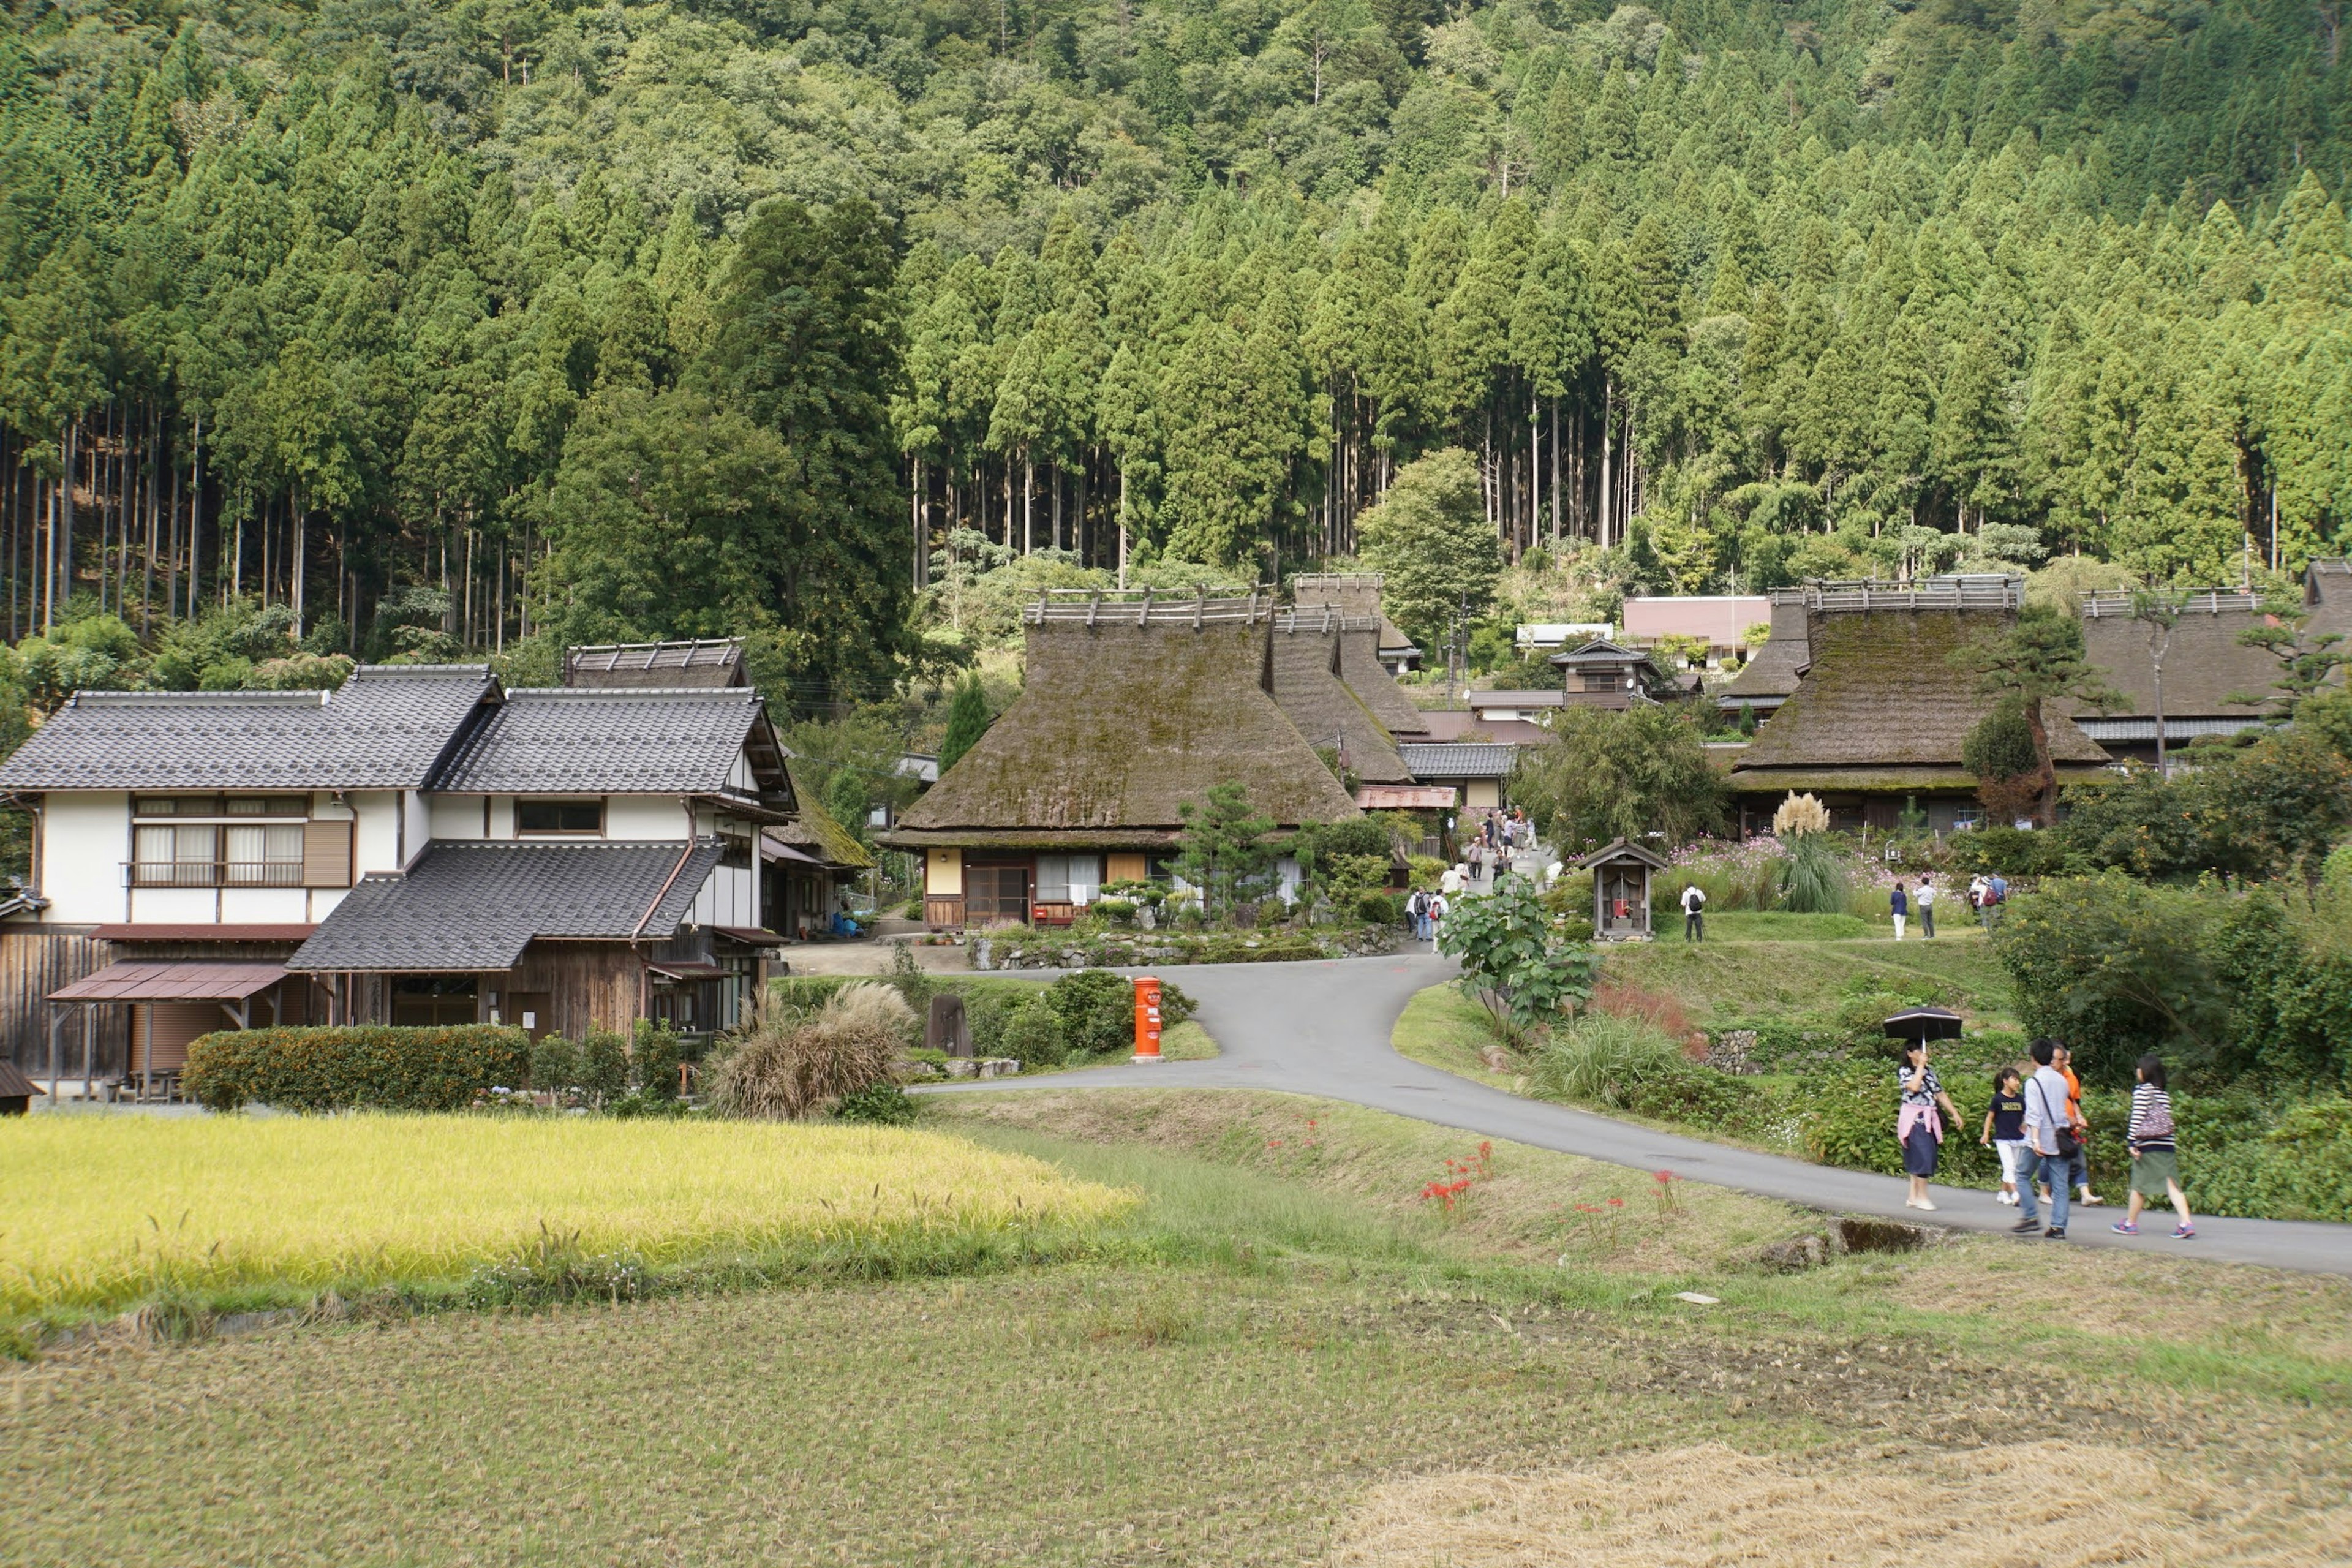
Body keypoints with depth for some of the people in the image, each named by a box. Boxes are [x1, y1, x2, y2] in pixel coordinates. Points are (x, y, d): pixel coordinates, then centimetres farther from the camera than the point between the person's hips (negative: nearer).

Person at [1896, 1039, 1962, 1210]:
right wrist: (1921, 1066, -13)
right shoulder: (1904, 1071, -4)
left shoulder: (1930, 1071, 16)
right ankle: (1922, 1197, -11)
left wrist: (1954, 1113, 12)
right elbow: (1914, 1087, -22)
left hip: (1929, 1119, 7)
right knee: (1922, 1155, -14)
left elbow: (1940, 1094, 17)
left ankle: (1913, 1197, 9)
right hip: (1914, 1119, -7)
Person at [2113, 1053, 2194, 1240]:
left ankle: (2131, 1223, 19)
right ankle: (2186, 1223, -14)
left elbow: (2137, 1117, -12)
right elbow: (2168, 1120, 14)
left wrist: (2132, 1142, -10)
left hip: (2148, 1145, -5)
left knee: (2140, 1184, 7)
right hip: (2167, 1146, 5)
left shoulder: (2142, 1090, -6)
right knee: (2172, 1184, 0)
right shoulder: (2164, 1094, 11)